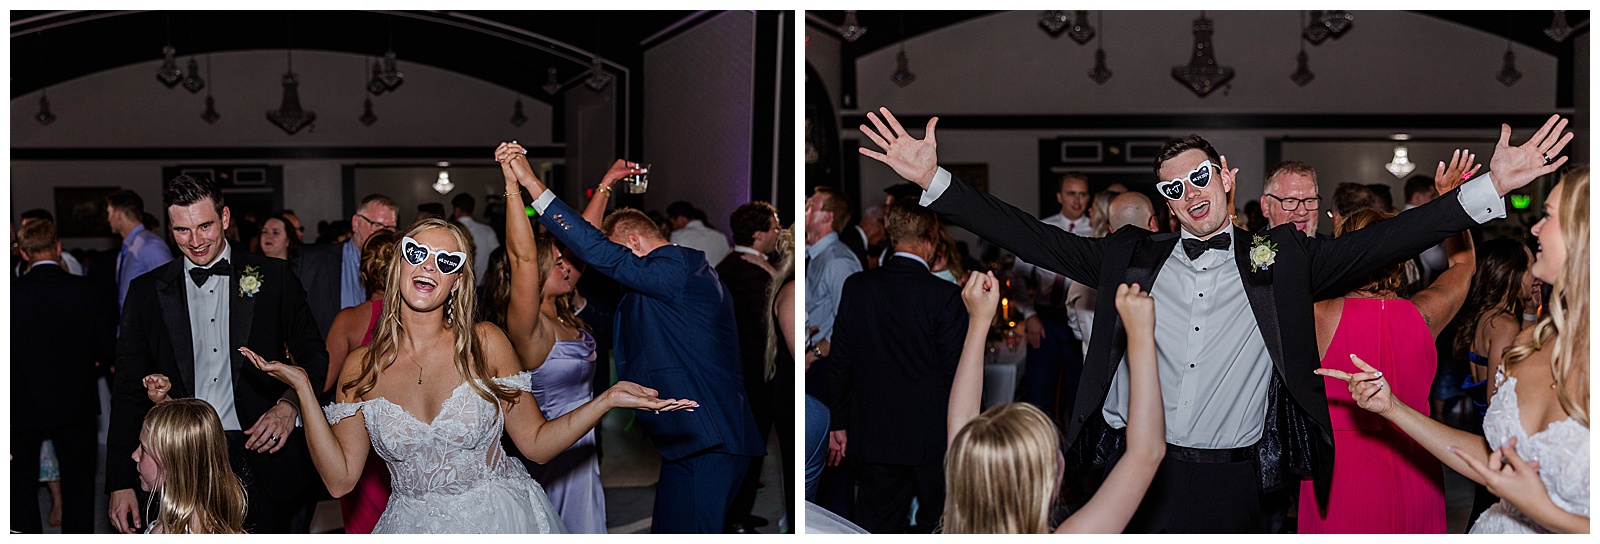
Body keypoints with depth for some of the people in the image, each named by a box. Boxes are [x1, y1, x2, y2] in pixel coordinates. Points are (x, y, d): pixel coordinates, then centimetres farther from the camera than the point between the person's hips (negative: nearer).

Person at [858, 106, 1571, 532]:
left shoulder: (1279, 259, 6)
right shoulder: (1134, 257, 7)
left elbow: (1377, 244, -2)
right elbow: (1035, 238, 3)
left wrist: (1489, 189, -13)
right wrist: (934, 180, -4)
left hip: (1231, 483, -1)